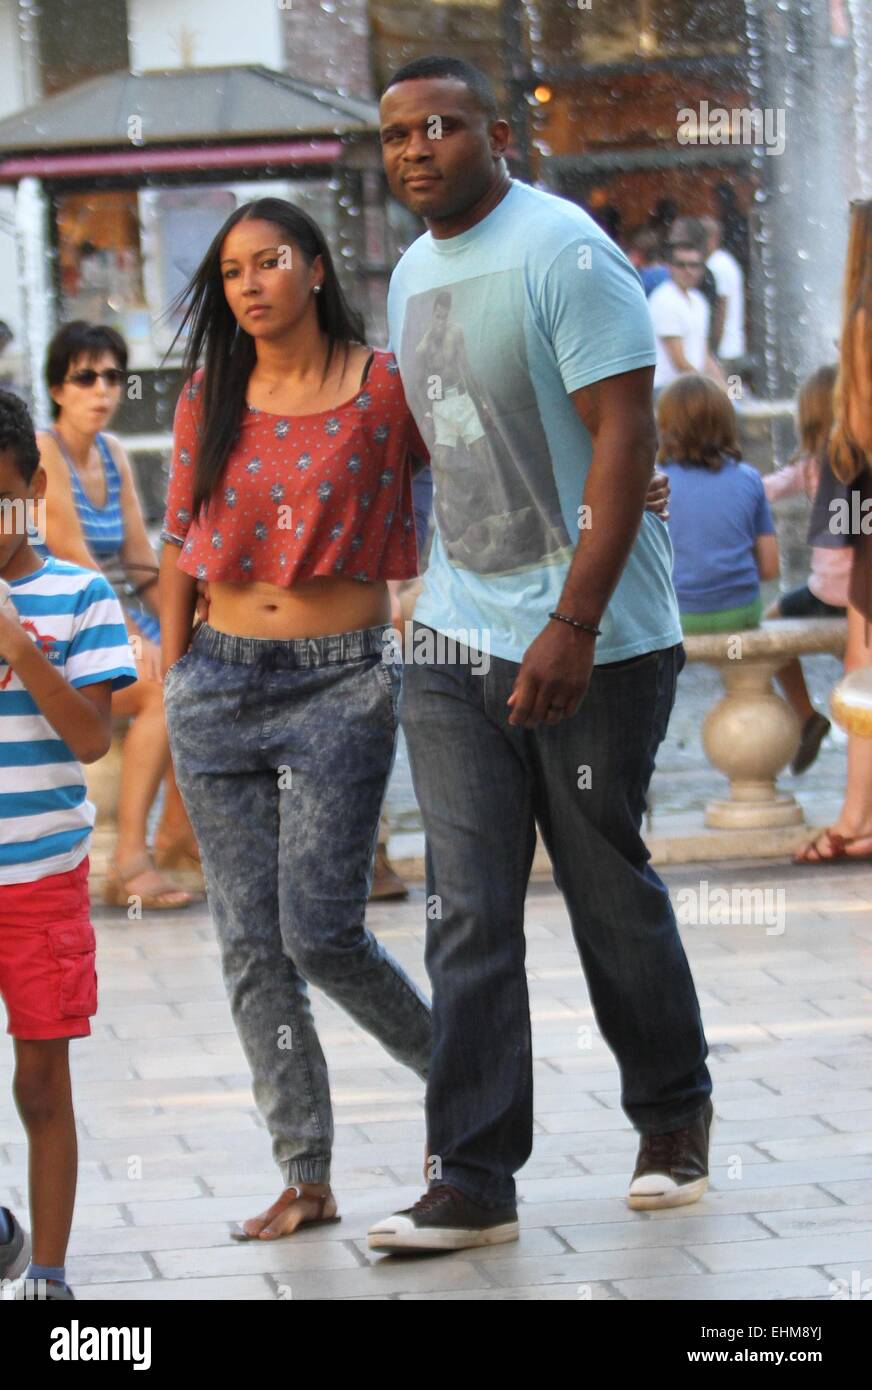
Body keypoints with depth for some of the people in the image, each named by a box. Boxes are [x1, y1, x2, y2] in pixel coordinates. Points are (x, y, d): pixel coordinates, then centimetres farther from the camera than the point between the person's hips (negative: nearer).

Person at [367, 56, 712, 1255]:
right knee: (468, 911, -1)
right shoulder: (413, 277, 13)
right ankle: (473, 1181, -1)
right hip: (455, 639, 6)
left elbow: (623, 439, -18)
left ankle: (675, 1120, 26)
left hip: (591, 641, -6)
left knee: (611, 896, 5)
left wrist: (573, 625, -23)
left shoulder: (564, 252, -12)